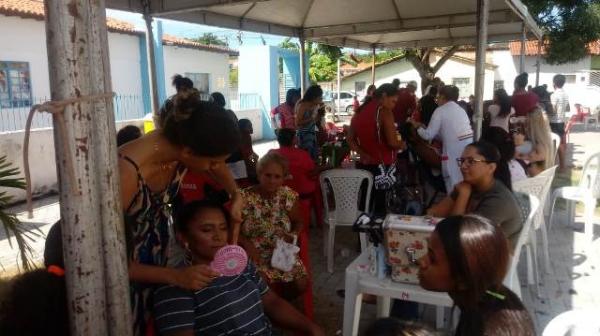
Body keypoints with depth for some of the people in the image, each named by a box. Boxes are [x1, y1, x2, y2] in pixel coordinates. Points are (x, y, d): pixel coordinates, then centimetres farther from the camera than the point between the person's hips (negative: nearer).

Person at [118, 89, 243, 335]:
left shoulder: (180, 148, -20)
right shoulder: (126, 173, -38)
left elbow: (218, 167, 5)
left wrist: (236, 196, -13)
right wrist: (174, 276, -32)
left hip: (160, 240, 5)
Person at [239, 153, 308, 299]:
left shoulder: (288, 195, -3)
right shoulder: (245, 198, -12)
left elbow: (298, 222, 11)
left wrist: (293, 235, -10)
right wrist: (247, 244, -21)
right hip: (254, 253, -3)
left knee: (300, 284, -11)